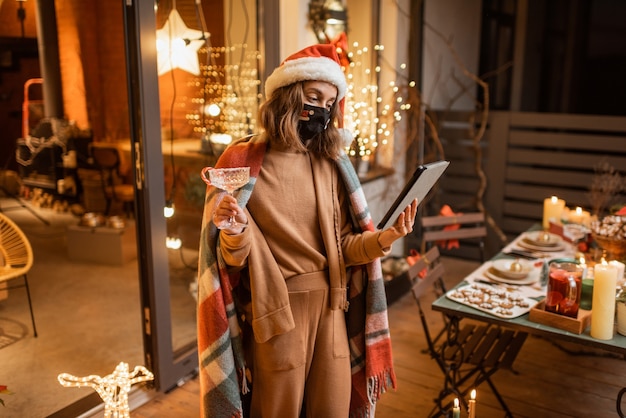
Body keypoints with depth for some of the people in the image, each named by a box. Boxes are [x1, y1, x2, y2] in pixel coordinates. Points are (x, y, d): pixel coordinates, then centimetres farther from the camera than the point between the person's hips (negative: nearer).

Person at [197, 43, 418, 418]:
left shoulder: (332, 163, 2)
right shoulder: (241, 161, -8)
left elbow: (342, 247, 1)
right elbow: (234, 256, -8)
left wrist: (384, 238, -17)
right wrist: (235, 231, -29)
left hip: (330, 307, 4)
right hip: (275, 312, -3)